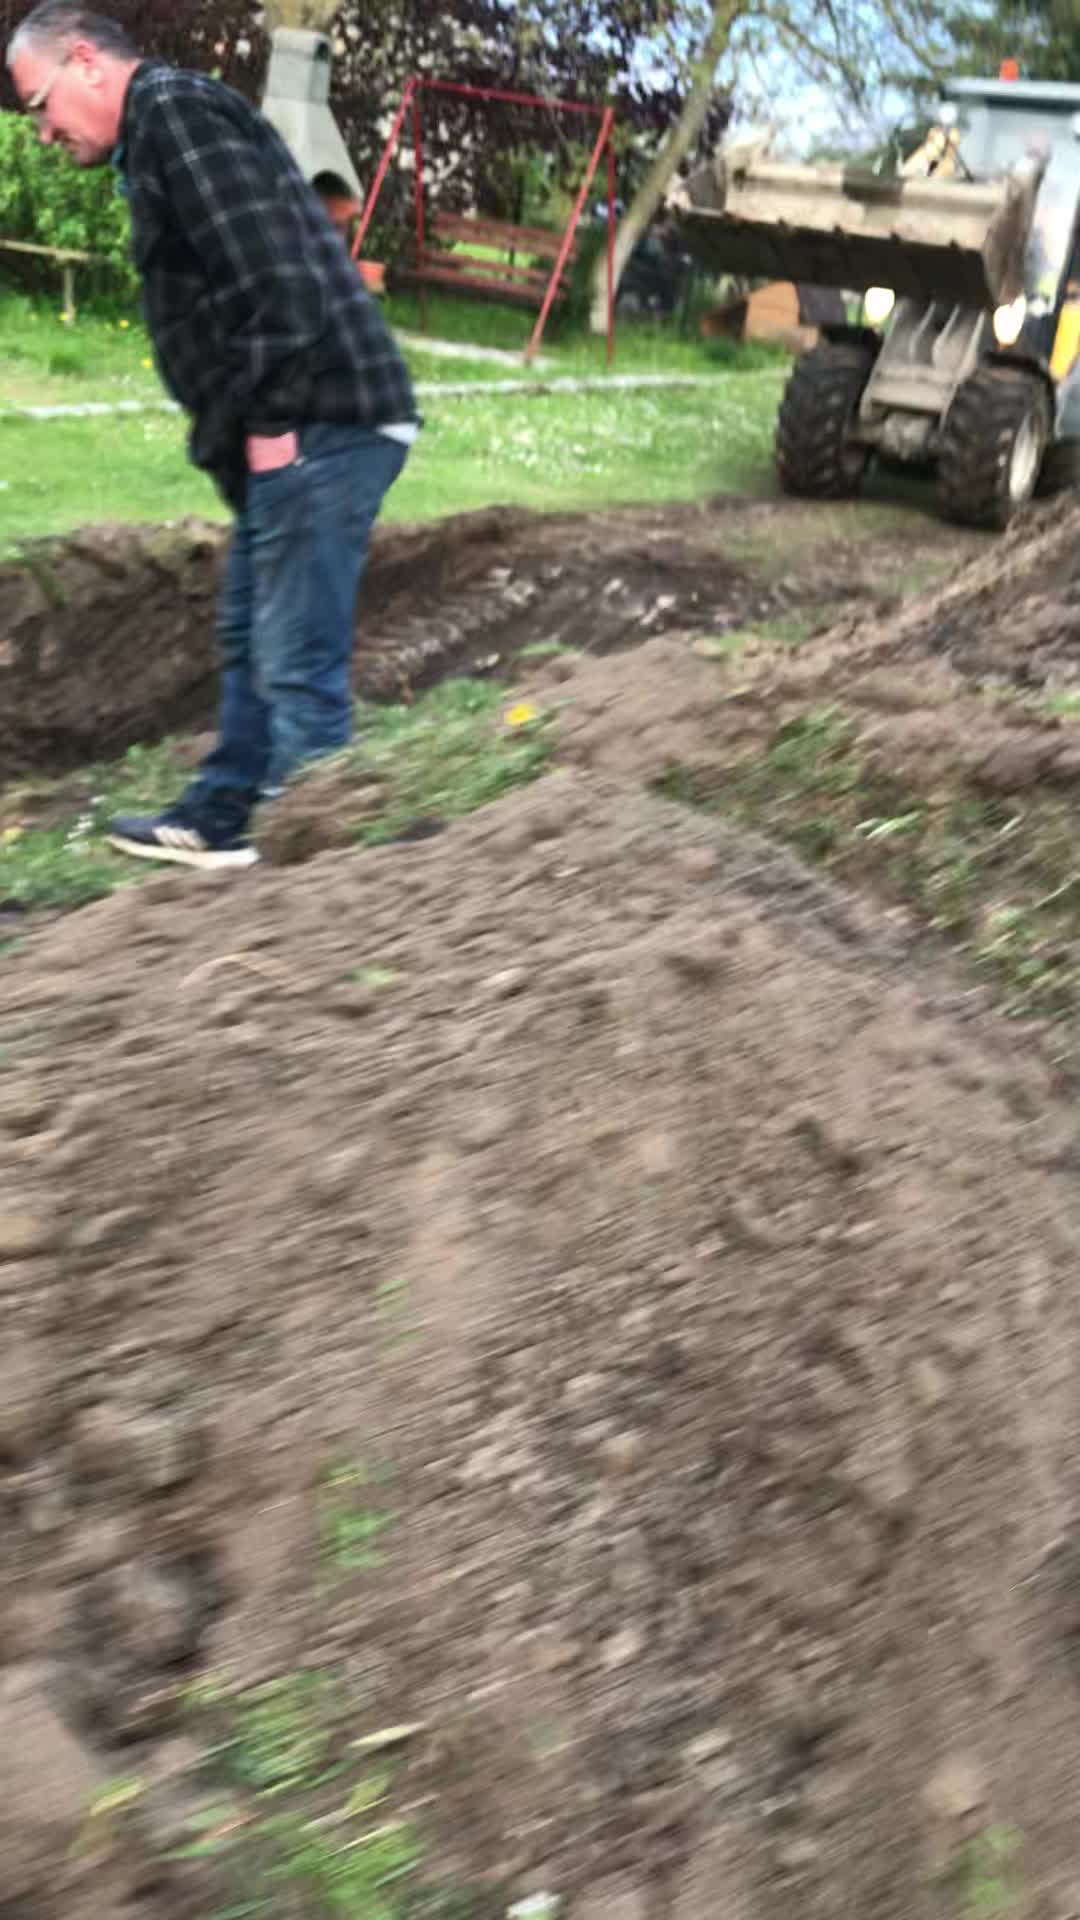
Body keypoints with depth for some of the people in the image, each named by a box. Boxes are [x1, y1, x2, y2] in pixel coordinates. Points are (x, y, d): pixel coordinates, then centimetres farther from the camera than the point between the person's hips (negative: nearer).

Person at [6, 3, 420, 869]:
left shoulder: (175, 110, -7)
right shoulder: (164, 132, 25)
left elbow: (273, 274, -20)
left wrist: (271, 419, -18)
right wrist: (245, 428, 15)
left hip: (323, 425, -11)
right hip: (304, 428, 11)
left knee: (299, 666, -10)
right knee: (248, 643, 17)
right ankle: (216, 821, 28)